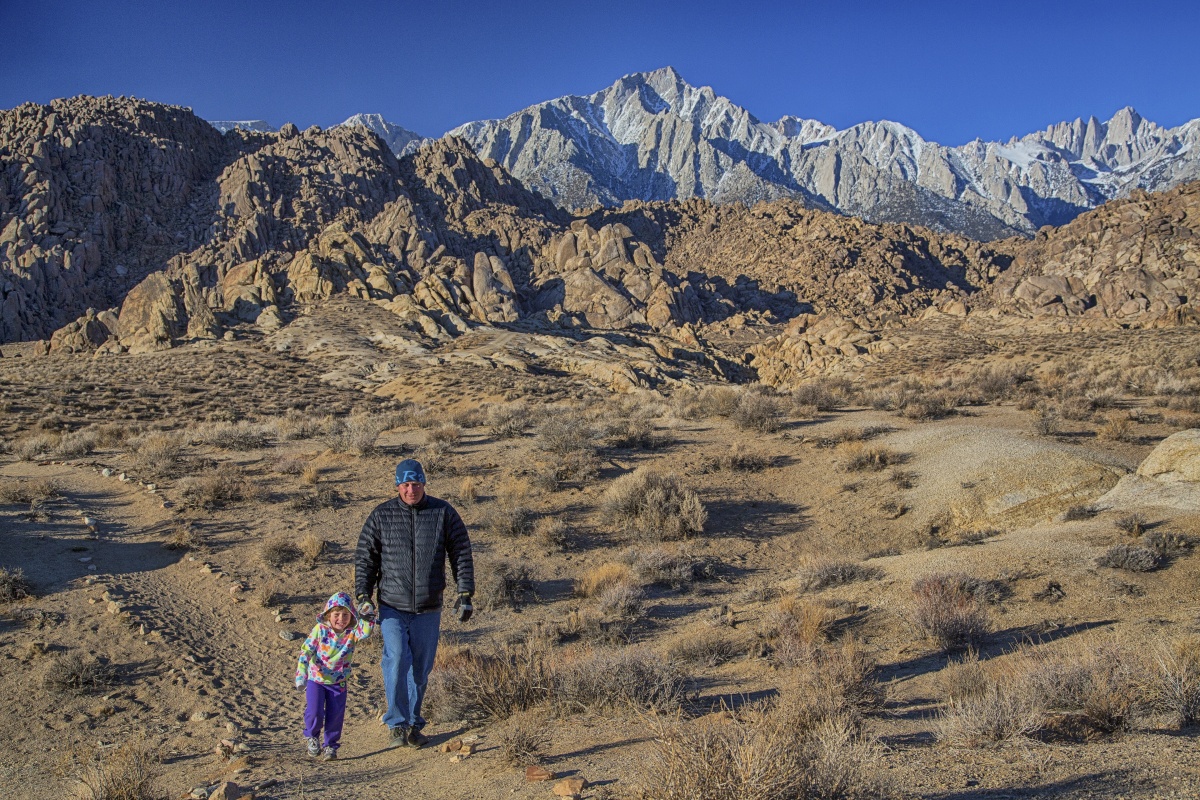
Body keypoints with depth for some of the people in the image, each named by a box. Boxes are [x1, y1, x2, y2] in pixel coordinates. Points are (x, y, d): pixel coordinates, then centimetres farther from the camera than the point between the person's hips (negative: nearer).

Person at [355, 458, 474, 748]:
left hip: (428, 609, 1)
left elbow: (462, 555, 4)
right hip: (392, 607, -1)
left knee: (420, 669, 7)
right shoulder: (381, 516, -1)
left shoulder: (444, 513, 0)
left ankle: (414, 725, 22)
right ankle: (397, 725, -4)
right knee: (397, 660, -16)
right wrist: (363, 596, -4)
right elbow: (365, 558, 4)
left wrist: (465, 594, -1)